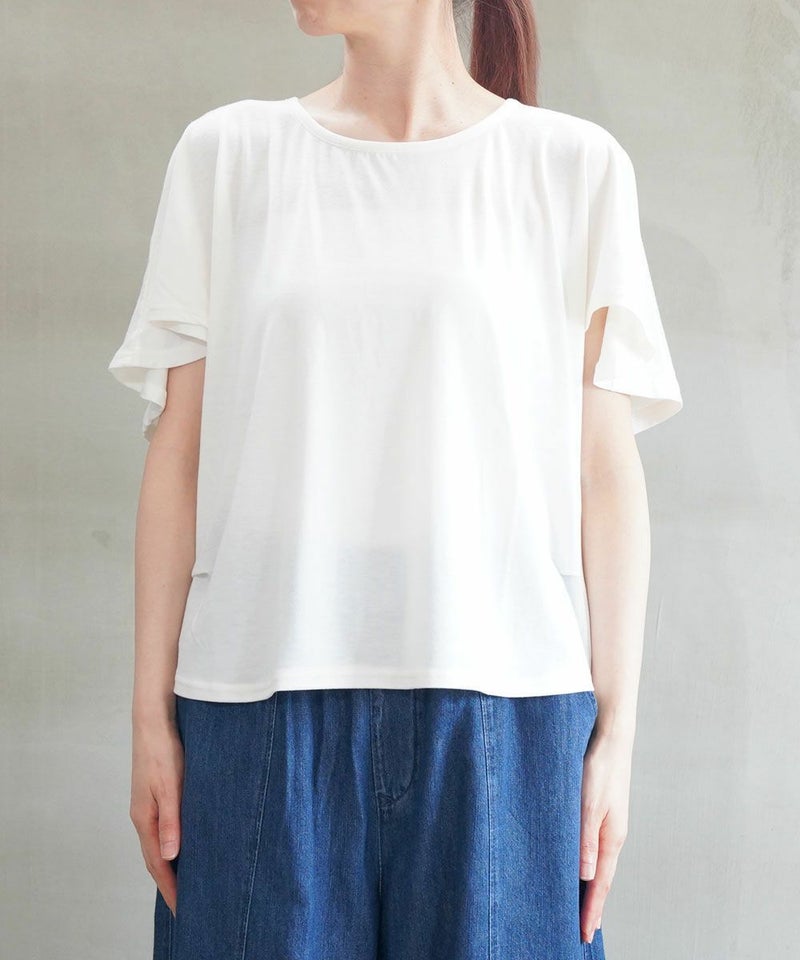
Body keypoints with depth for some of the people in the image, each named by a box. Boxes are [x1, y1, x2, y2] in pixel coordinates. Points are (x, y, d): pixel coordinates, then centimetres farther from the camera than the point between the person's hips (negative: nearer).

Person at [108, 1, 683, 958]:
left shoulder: (576, 166, 3)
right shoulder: (223, 153, 8)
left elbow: (606, 473, 2)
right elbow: (177, 453, 6)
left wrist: (616, 731, 0)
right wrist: (152, 717, 4)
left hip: (500, 699, -1)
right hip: (265, 701, 1)